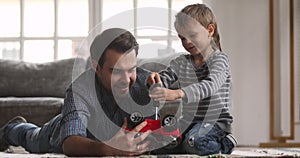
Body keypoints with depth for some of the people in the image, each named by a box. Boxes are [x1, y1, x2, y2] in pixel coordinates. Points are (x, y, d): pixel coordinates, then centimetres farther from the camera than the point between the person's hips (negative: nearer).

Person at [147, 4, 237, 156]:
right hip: (188, 123, 7)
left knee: (194, 142, -36)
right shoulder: (180, 63, 11)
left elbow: (210, 85, -29)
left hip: (216, 121, -7)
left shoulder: (219, 59, -10)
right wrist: (154, 80, -23)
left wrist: (177, 93, -45)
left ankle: (222, 144, -2)